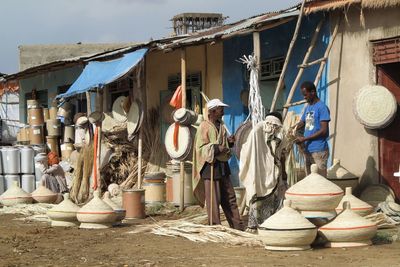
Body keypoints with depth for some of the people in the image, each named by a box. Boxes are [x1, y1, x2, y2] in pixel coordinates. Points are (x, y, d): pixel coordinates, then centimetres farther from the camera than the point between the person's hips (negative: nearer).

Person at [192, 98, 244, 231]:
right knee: (213, 200, -3)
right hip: (211, 166, -8)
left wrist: (230, 141, 5)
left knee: (229, 197, 12)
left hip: (223, 165, 8)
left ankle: (237, 226, 17)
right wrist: (216, 148, -26)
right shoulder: (204, 127, -9)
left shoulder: (221, 126, 15)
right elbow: (200, 147, -14)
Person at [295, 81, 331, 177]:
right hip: (308, 149, 8)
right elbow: (302, 123, 22)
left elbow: (324, 130, -16)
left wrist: (304, 138, -16)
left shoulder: (322, 108, -10)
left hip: (319, 150, -8)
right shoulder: (307, 107, 15)